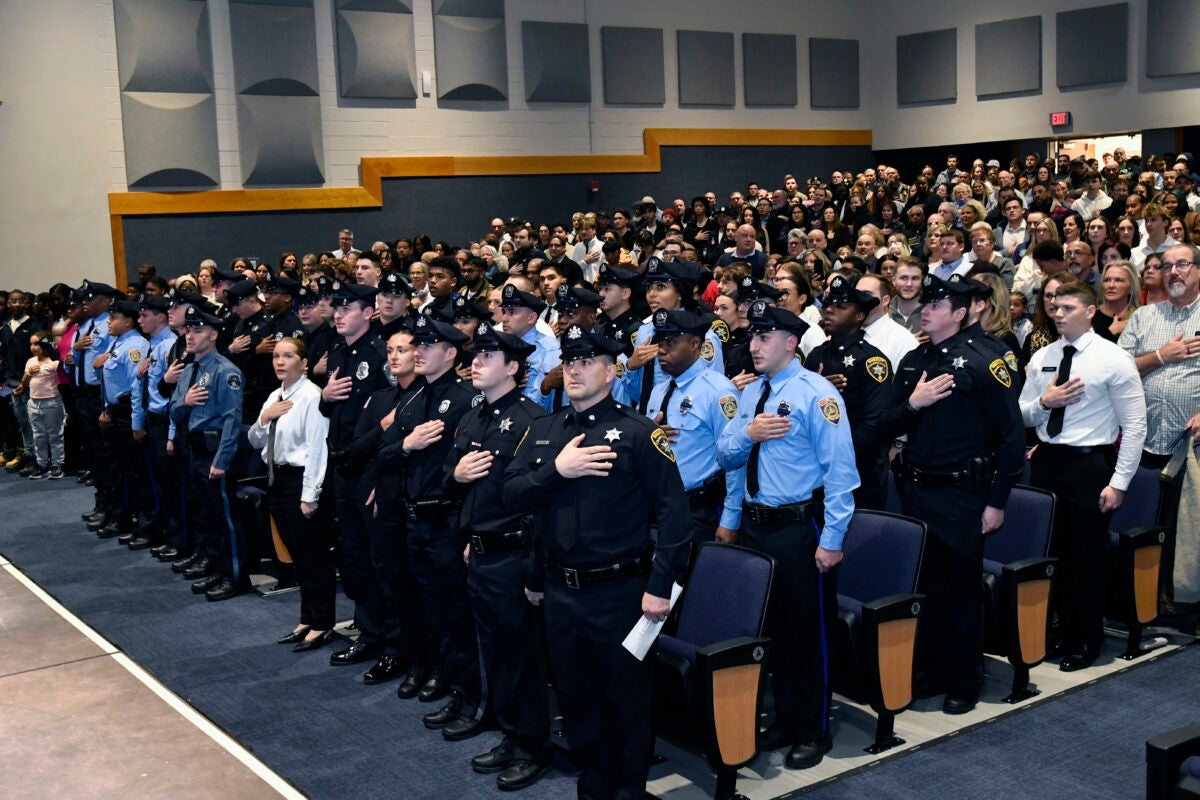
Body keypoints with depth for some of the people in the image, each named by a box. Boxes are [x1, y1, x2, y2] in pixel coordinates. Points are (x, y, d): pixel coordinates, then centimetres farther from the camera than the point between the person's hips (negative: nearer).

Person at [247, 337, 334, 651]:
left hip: (301, 478, -8)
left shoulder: (312, 396, -14)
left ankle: (322, 625, 13)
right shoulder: (274, 396, 11)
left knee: (314, 557, 1)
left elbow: (317, 448, -17)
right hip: (277, 478, 8)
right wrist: (264, 418, -5)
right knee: (297, 555, 16)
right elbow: (255, 441, 15)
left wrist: (310, 494, -19)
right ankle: (307, 621, 27)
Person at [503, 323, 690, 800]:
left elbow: (673, 510, -13)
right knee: (576, 697, 17)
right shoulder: (543, 431, 9)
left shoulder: (637, 432, -9)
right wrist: (556, 469, -14)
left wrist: (659, 587, -16)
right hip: (559, 592, 5)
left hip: (619, 593, -5)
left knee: (627, 698, 8)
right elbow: (512, 494, 2)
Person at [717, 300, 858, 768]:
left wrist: (832, 539, -18)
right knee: (771, 628, 16)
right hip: (755, 525, 7)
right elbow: (724, 456, 12)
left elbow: (839, 469, -15)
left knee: (810, 633, 5)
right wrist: (748, 432, -10)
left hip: (800, 528, -7)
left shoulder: (816, 393, -11)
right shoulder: (751, 394, 11)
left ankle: (813, 733, 20)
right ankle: (784, 721, 32)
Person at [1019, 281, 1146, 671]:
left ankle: (1087, 641, 19)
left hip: (1089, 464, -5)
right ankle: (1057, 629, 26)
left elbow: (1135, 424, -9)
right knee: (1048, 551, 10)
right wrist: (1044, 401, -10)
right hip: (1046, 461, 5)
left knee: (1087, 557, 4)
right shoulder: (1041, 358, 7)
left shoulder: (1113, 359, -8)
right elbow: (1022, 416, 13)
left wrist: (1119, 483, -12)